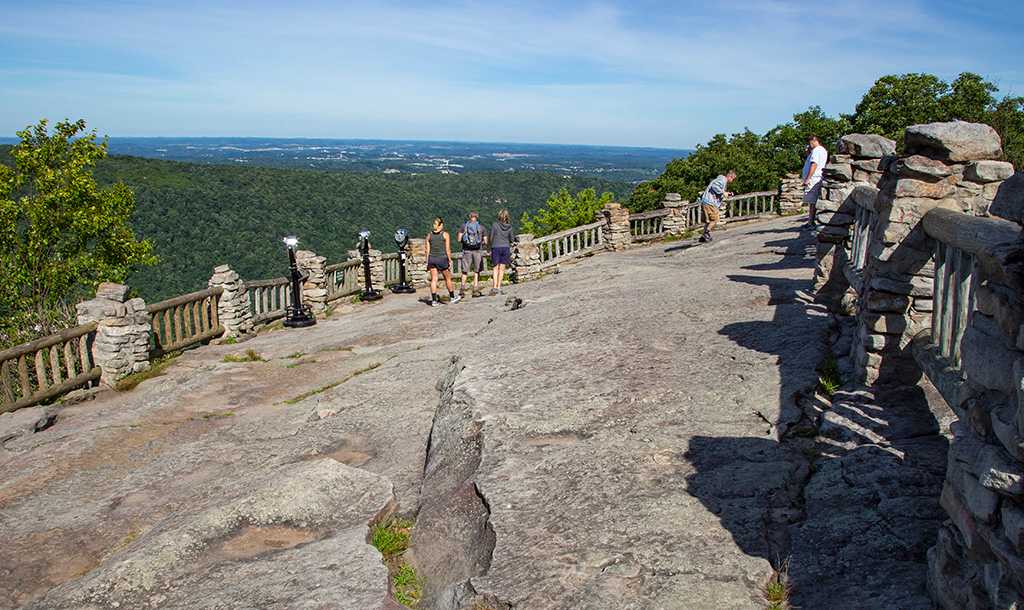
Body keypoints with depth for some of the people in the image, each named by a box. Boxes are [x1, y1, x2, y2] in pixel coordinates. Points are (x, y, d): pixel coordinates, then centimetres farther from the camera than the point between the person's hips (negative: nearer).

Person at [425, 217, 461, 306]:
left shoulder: (429, 235, 5)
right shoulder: (445, 234, -4)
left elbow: (427, 250, 5)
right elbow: (448, 249, -7)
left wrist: (427, 262, 10)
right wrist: (450, 261, -1)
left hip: (432, 259, 3)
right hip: (442, 258, -3)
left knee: (433, 280, 3)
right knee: (448, 278, 12)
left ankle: (434, 300, -1)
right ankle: (452, 297, 25)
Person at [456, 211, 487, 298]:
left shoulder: (464, 225, 2)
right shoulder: (481, 227, 2)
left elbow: (458, 239, -2)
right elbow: (485, 242, 3)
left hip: (467, 250, 0)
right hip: (478, 251, 0)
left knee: (464, 271, 10)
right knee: (476, 271, 9)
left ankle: (462, 289, 0)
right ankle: (475, 290, 5)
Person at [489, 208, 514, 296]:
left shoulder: (495, 225, -7)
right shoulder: (509, 227, 0)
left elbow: (491, 238, -3)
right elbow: (511, 239, 8)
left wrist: (490, 247, 12)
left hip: (496, 247, -2)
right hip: (506, 248, 2)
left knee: (495, 269, 2)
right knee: (502, 269, 8)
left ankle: (494, 287, -10)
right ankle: (498, 287, 7)